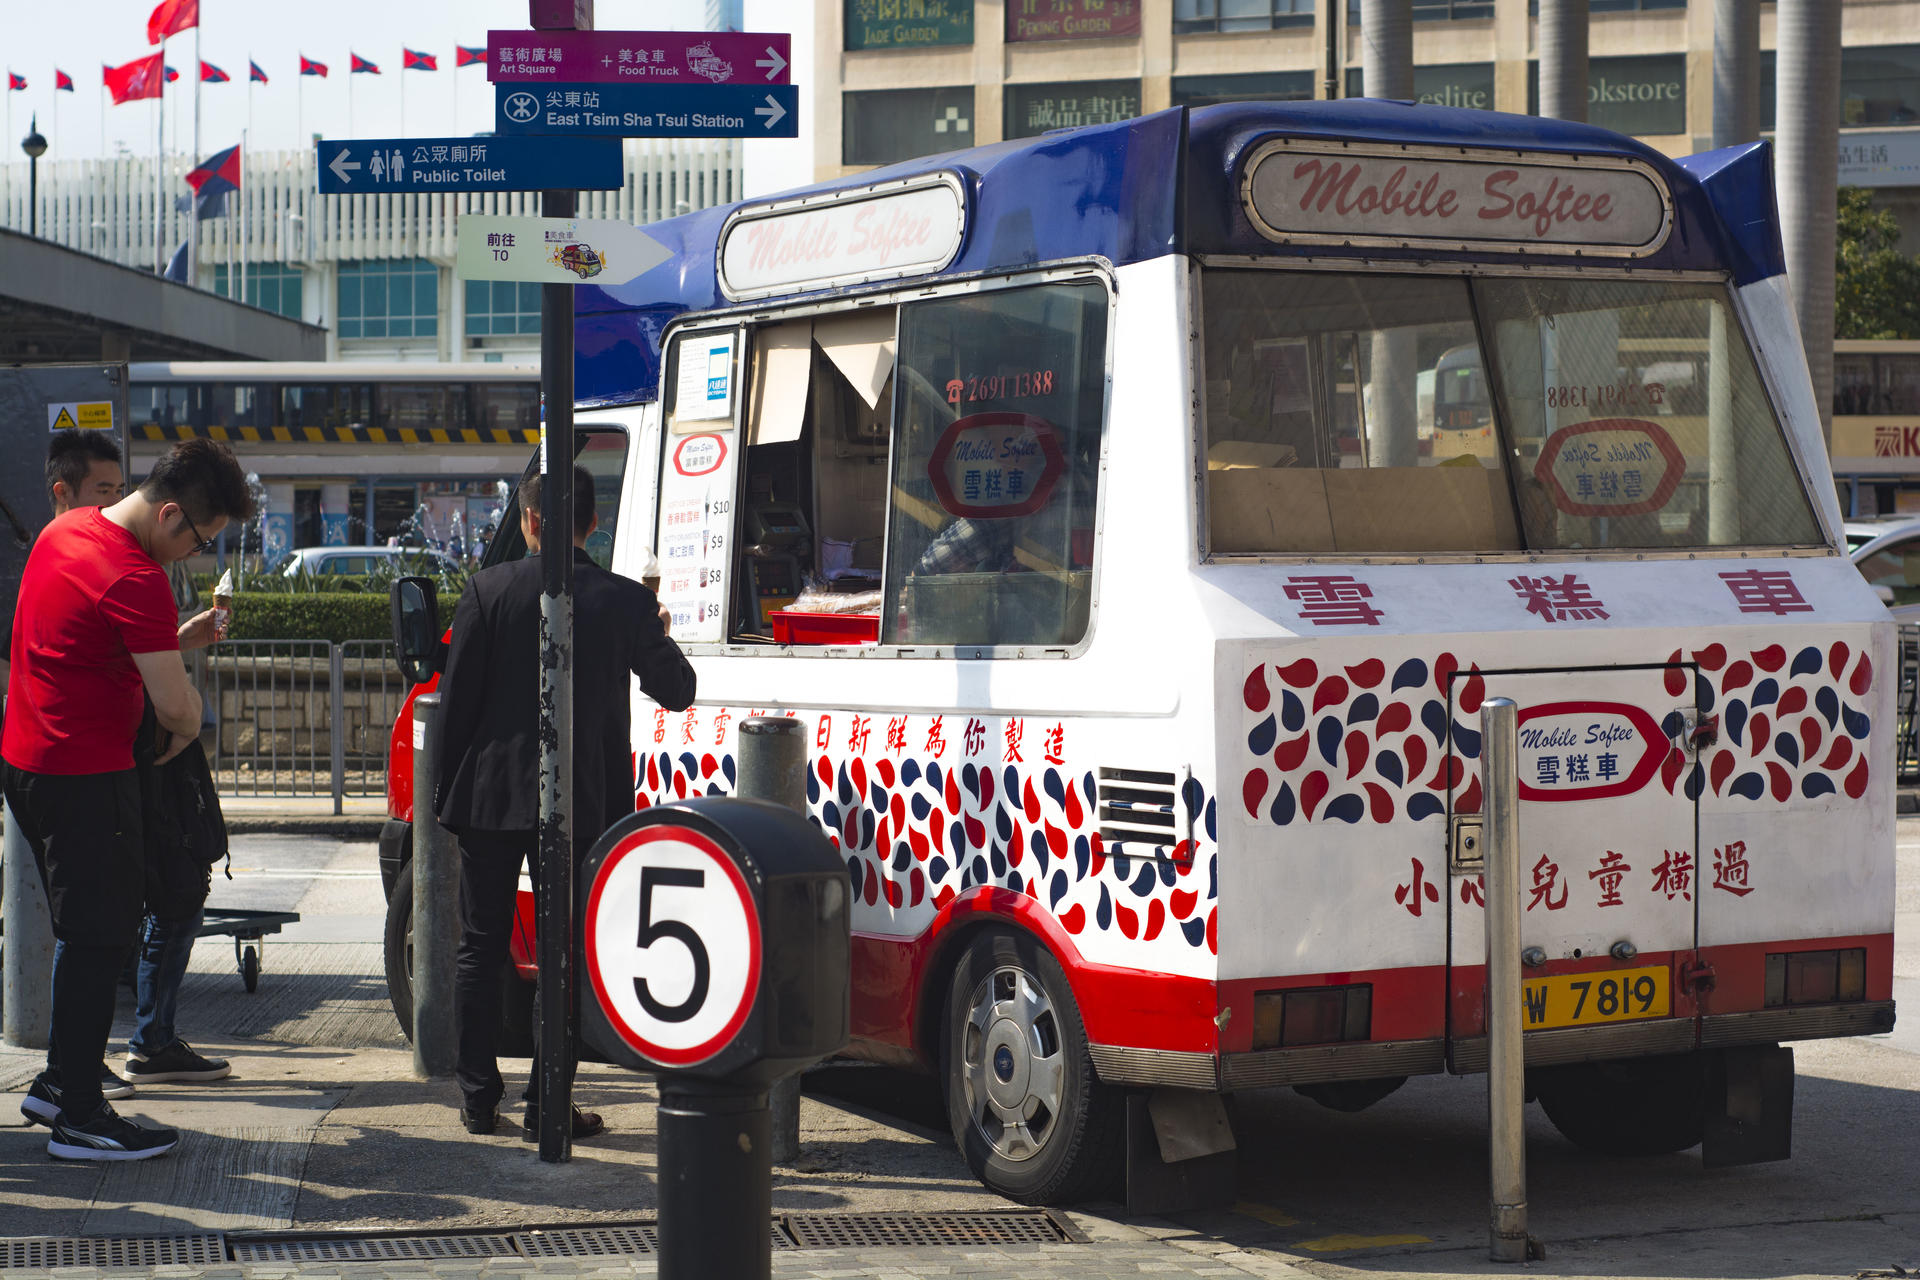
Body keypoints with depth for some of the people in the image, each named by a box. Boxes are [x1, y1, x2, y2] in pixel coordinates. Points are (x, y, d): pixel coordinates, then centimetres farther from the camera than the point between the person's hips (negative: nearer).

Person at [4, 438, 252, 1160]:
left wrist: (176, 638, 9)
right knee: (98, 941, -2)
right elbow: (175, 704, -22)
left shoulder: (66, 530, 8)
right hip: (86, 776, -10)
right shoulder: (134, 579, -22)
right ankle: (78, 1119, 4)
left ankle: (60, 1081, 29)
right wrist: (187, 729, 1)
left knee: (85, 932, 20)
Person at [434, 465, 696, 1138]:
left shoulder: (489, 589, -6)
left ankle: (478, 1098, 14)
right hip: (580, 804, 0)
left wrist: (445, 791, 6)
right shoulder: (626, 601, -5)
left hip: (490, 797, 0)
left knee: (480, 949, 12)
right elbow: (677, 690, 7)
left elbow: (456, 699, -3)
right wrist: (657, 635, 26)